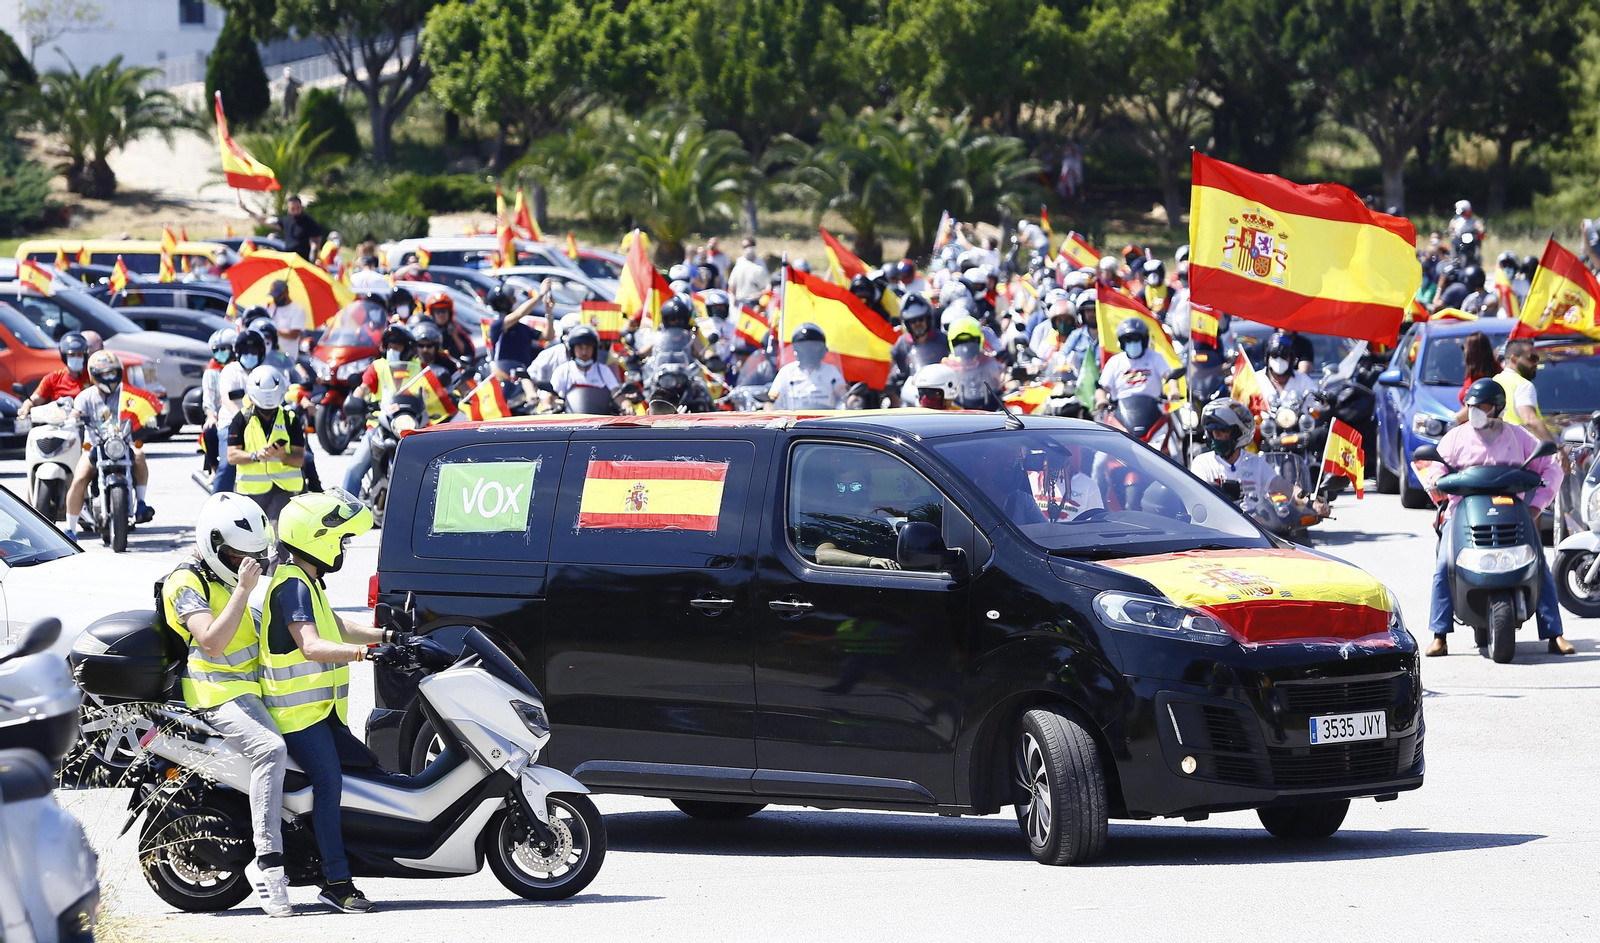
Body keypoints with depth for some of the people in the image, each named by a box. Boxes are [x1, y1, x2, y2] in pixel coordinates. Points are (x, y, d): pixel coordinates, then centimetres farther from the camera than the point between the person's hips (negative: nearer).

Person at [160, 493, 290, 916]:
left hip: (251, 686, 10)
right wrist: (243, 589, -25)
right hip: (219, 693, -10)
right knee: (271, 749, -33)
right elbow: (212, 642, -25)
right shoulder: (186, 583, -12)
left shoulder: (224, 575, 18)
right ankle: (268, 863, -38)